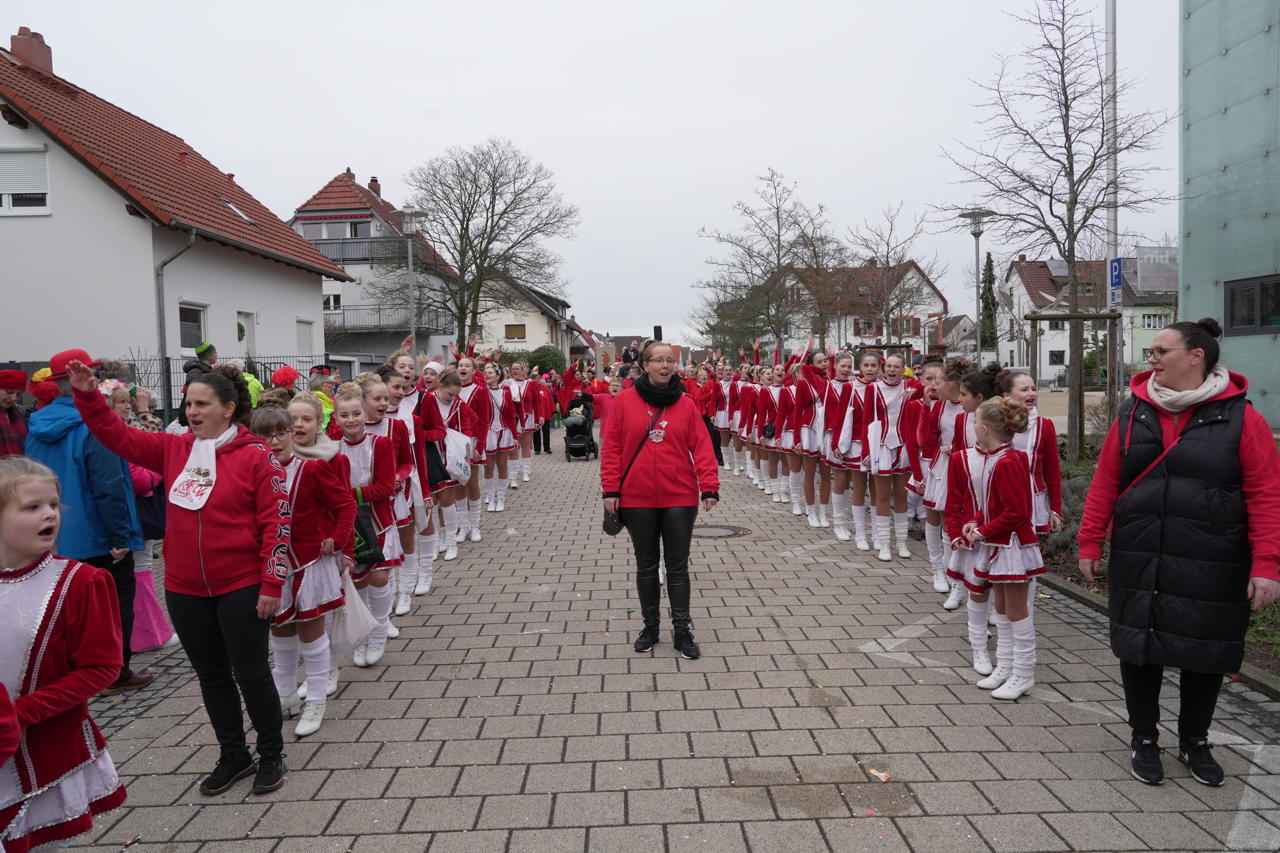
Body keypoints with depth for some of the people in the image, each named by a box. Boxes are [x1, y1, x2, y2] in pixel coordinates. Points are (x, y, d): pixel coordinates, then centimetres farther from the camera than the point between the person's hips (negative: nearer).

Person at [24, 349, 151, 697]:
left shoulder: (37, 427, 4)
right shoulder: (92, 424, -21)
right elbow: (108, 488, -25)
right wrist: (121, 537, -19)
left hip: (57, 539, 7)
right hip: (98, 538, -7)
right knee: (116, 603, 7)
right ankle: (116, 674, 14)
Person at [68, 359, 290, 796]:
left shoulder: (255, 456, -13)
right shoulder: (174, 449, 4)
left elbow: (276, 523, -13)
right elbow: (118, 436, 8)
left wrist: (271, 584, -14)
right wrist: (87, 395, -6)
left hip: (242, 587, -5)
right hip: (184, 591, 6)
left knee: (250, 673, 5)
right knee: (211, 676, 17)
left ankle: (272, 755, 25)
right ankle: (234, 756, 34)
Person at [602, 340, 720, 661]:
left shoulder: (686, 404, -1)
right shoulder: (625, 401, -2)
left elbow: (702, 447, -3)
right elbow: (612, 448, -2)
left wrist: (709, 486, -12)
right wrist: (610, 489, -6)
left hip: (680, 498, 0)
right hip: (637, 499, 0)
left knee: (678, 566, 8)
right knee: (646, 565, 13)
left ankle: (682, 631, 18)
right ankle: (650, 625, 28)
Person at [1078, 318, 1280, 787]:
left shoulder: (1239, 417, -5)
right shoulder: (1133, 411, 3)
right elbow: (1105, 482, 4)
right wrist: (1090, 542, 3)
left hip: (1212, 570, -2)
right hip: (1138, 565, 2)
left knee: (1205, 655, 12)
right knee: (1139, 650, 10)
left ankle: (1195, 741, 35)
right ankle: (1144, 739, 29)